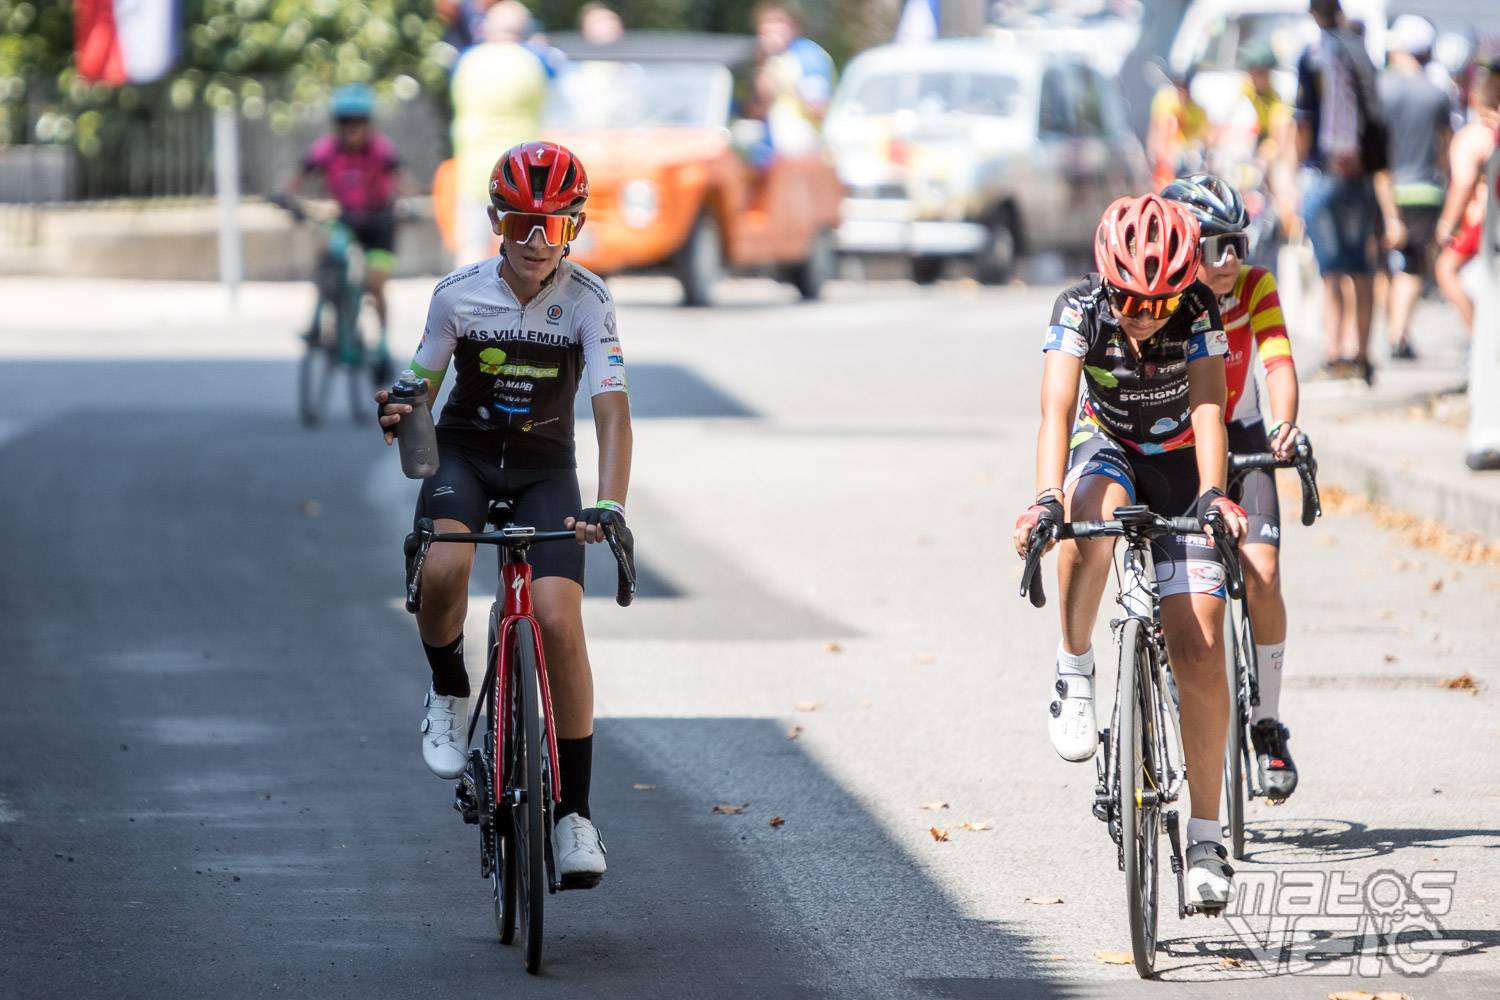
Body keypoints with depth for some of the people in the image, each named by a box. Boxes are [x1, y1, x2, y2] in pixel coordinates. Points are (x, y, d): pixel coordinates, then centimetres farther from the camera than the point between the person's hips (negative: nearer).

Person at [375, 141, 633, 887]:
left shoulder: (586, 301, -14)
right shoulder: (459, 294, -11)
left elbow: (612, 408, -22)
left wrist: (609, 504, -37)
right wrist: (398, 412, -29)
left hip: (544, 469, 0)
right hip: (465, 455, 0)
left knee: (558, 621, -18)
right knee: (443, 570, -33)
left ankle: (574, 811, -6)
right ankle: (449, 690, 1)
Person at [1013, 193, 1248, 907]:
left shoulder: (1198, 312, -23)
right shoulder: (1080, 311, -24)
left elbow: (1207, 408, -31)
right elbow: (1058, 411, -34)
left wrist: (1212, 493, -49)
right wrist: (1047, 498, -51)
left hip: (1179, 463, 0)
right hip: (1105, 447, 0)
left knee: (1199, 651, -11)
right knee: (1091, 516, -40)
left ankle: (1204, 836, -4)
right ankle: (1074, 674, -19)